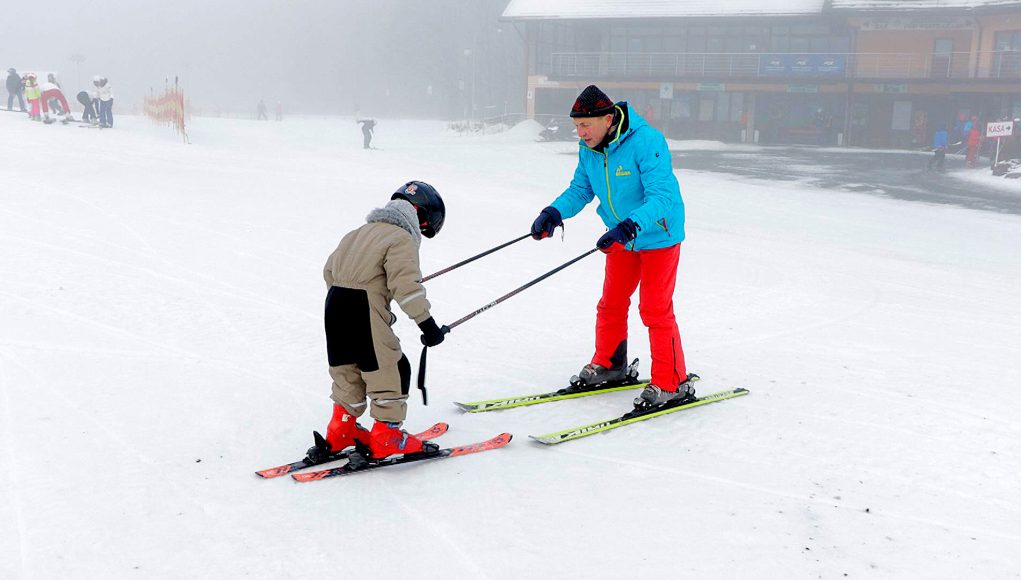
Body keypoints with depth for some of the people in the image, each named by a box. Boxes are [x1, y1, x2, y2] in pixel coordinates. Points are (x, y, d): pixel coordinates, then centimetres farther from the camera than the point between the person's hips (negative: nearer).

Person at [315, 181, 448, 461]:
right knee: (390, 370, 2)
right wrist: (428, 324, -17)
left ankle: (341, 431, 29)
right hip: (365, 313, -9)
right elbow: (406, 285, -19)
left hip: (335, 304, 9)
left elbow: (330, 269, 25)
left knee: (347, 369, 21)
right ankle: (387, 438, 7)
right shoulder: (402, 239, -7)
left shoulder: (360, 232, 20)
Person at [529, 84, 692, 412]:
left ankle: (672, 384, 4)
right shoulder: (589, 148, -6)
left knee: (655, 309, -6)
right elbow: (581, 189, 4)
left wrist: (630, 225, -48)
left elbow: (662, 197, -35)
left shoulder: (646, 142, -29)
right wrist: (554, 213, -15)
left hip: (658, 235, -7)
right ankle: (609, 365, 34)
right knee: (611, 304, 15)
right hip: (623, 238, 7)